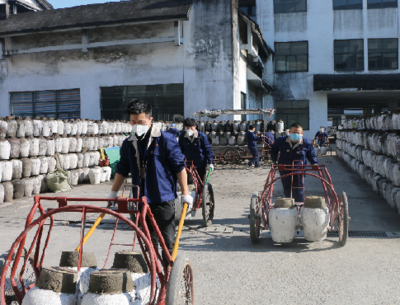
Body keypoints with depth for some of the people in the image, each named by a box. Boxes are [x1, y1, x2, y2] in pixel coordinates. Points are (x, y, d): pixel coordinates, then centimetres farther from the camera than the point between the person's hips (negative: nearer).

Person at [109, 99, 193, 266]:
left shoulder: (165, 139, -7)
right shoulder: (128, 144, 8)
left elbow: (179, 167, -5)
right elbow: (122, 170, 19)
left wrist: (185, 193, -7)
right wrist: (113, 194, 19)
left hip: (163, 199, -5)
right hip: (141, 200, 5)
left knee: (168, 240, -1)